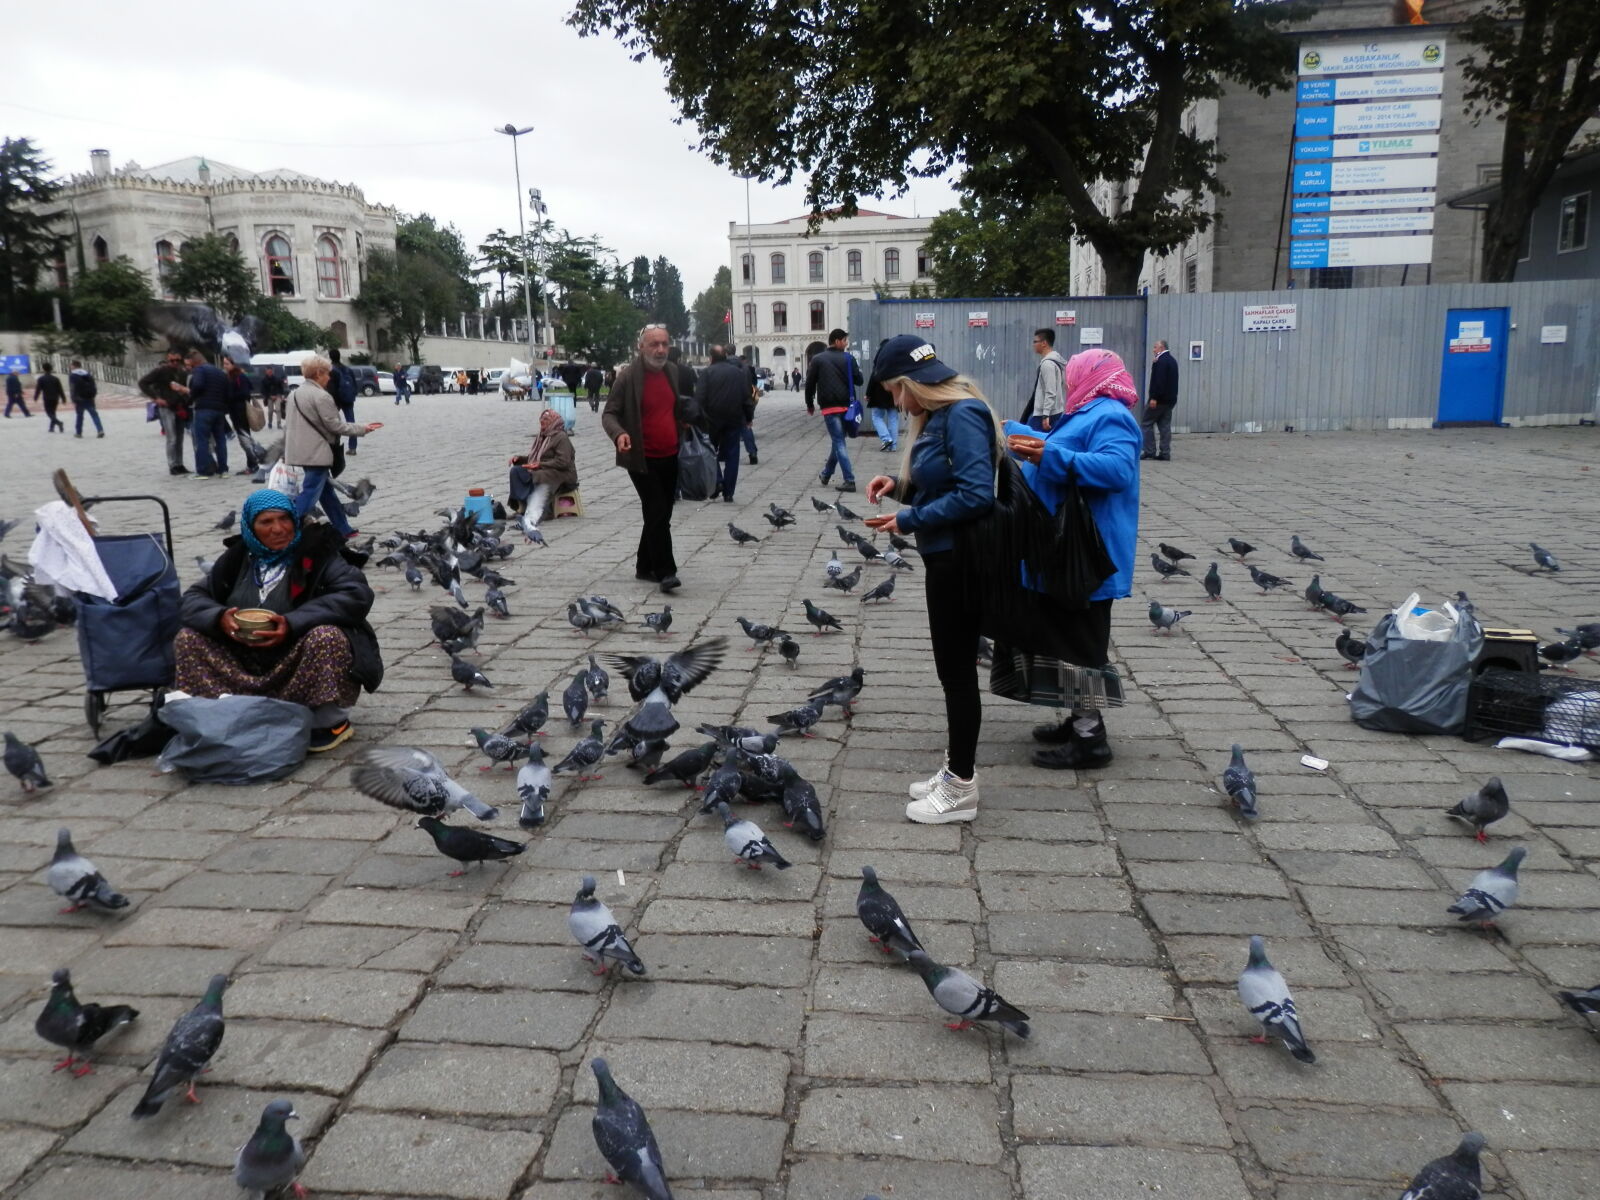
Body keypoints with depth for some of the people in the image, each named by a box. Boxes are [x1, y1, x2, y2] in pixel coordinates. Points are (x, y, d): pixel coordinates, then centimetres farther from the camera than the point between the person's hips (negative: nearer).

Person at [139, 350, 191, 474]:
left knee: (180, 439, 9)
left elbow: (186, 388, 21)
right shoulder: (161, 371, -7)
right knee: (172, 439, -9)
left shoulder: (183, 373, 9)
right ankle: (172, 466, -3)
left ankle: (179, 465, 16)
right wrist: (156, 398, -12)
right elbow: (143, 382, -8)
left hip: (180, 409, 5)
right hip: (166, 408, -5)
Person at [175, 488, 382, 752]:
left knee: (325, 637, -33)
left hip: (302, 665, -4)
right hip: (247, 668, 4)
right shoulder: (238, 558, 5)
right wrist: (219, 617, -18)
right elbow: (192, 599, 7)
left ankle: (330, 722, -15)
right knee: (189, 638, -8)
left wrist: (293, 624, -30)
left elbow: (358, 594, -22)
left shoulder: (317, 552, -8)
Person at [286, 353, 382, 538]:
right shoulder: (321, 396, -15)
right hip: (316, 453, -10)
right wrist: (362, 429, -5)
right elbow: (335, 426, -15)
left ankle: (342, 528, 24)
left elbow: (288, 426, 16)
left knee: (327, 490, 17)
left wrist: (285, 451, 21)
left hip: (301, 451, 10)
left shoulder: (295, 394, 13)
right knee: (309, 494, -7)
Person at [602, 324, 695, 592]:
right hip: (643, 459, -7)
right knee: (657, 513, -11)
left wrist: (688, 419, 11)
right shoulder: (628, 376, -11)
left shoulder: (671, 371, 9)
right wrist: (619, 433, -28)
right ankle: (665, 571, -8)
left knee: (661, 514, 11)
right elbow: (609, 413, -10)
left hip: (670, 457, 7)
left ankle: (645, 566, 23)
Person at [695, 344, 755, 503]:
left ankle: (716, 481, -6)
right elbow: (747, 398, 6)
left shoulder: (707, 372, -4)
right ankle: (728, 492, 5)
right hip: (734, 419, 2)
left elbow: (699, 398, -11)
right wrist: (749, 417, 12)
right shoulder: (739, 372, 7)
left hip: (712, 420, -2)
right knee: (731, 455, 6)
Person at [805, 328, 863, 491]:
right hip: (846, 405, 2)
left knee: (838, 442, -3)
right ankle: (826, 474, 31)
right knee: (838, 440, 18)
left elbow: (809, 384, 2)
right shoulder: (848, 358, 0)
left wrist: (809, 405, 14)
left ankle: (849, 481, -11)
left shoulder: (818, 360, 2)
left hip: (829, 407, -2)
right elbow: (858, 380, -1)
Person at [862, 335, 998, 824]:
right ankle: (956, 770, 26)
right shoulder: (937, 416, 12)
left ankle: (961, 790, 11)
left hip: (960, 560, -10)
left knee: (956, 671, -1)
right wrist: (899, 485, 2)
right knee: (953, 668, 15)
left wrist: (910, 520, -19)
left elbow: (976, 494, -26)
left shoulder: (963, 414, -19)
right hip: (943, 558, 10)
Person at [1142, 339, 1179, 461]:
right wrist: (1155, 363, 10)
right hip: (1170, 399, 9)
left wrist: (1154, 397, -25)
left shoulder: (1161, 361, -14)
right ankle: (1165, 454, 5)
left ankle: (1149, 451, -3)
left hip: (1159, 399, -9)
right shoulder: (1172, 360, 18)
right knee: (1165, 425, 8)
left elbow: (1159, 380, -23)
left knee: (1148, 423, 0)